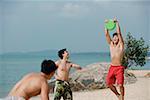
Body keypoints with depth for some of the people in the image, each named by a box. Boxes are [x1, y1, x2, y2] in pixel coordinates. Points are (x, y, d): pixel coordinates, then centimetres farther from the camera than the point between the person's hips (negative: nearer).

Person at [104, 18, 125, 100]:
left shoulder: (121, 45, -1)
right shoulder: (111, 44, 11)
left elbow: (119, 33, -11)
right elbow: (106, 34, 5)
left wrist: (117, 23, -10)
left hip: (119, 68, -5)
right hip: (112, 67, 5)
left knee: (120, 85, -11)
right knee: (109, 83, 6)